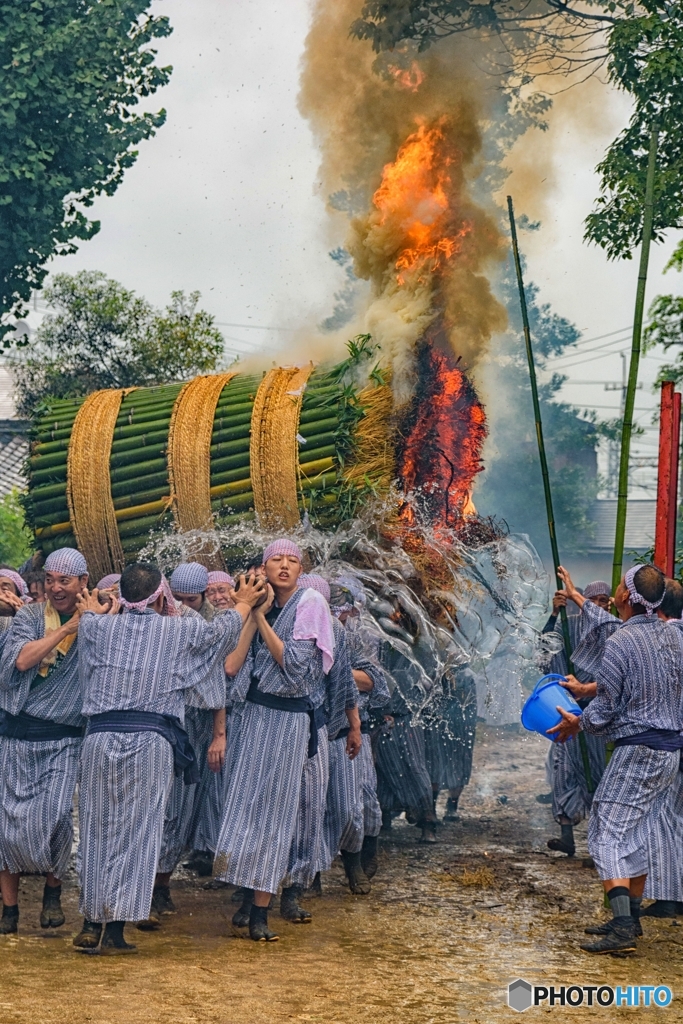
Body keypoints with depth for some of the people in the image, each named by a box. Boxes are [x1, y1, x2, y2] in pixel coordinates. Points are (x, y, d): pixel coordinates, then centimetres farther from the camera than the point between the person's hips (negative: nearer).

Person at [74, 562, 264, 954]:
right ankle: (116, 929, 0)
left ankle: (92, 924, 13)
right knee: (138, 832, 1)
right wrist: (245, 602, 42)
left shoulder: (101, 626, 7)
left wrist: (90, 611, 56)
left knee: (97, 829, 11)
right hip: (150, 741, -2)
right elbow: (224, 628, 21)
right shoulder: (181, 630, 3)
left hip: (101, 737, 2)